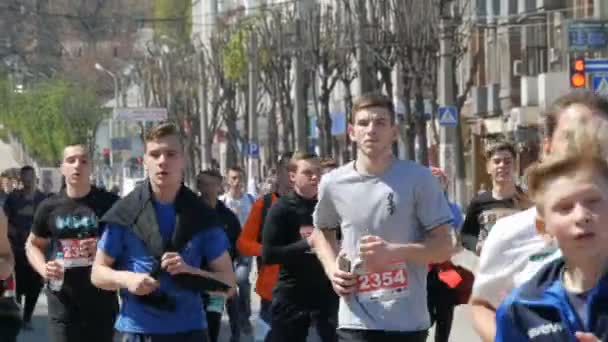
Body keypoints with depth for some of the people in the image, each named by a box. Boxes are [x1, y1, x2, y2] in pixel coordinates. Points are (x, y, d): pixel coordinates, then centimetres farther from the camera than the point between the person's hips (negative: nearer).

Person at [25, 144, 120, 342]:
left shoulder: (109, 203, -1)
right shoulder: (49, 207, 4)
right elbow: (33, 245, 17)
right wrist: (43, 269, -3)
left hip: (101, 302, 0)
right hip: (62, 303, 1)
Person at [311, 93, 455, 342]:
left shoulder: (418, 178, -4)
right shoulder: (333, 184, 3)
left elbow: (445, 246, -3)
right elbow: (322, 231, 24)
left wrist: (394, 251, -19)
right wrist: (332, 269, 4)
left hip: (407, 322, -1)